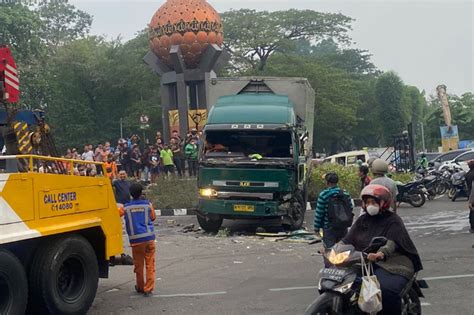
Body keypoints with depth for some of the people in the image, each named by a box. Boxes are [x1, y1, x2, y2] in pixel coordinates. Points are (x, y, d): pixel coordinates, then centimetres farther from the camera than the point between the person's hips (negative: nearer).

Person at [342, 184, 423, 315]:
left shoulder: (393, 220, -1)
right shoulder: (362, 220, 17)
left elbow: (391, 242, -19)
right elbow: (348, 240, 9)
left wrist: (381, 254, -40)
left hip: (391, 265, -6)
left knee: (386, 289, -34)